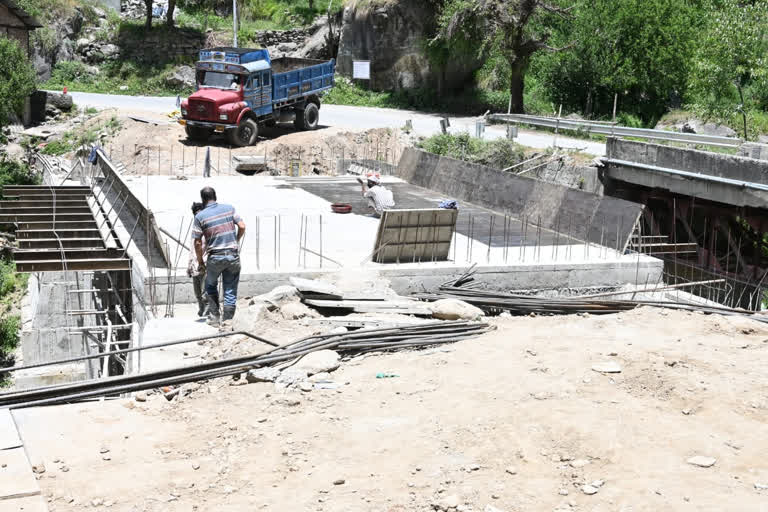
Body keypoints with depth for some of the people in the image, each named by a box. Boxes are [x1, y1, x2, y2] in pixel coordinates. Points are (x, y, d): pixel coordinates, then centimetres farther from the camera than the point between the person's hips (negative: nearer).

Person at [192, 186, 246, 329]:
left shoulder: (200, 216, -5)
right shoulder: (229, 208, 2)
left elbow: (198, 243, -5)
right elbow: (242, 227, -2)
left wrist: (200, 261, 8)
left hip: (215, 257, -1)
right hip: (233, 255, 2)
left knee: (211, 285, 24)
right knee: (230, 291, 10)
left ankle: (214, 316, 21)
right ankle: (227, 321, 7)